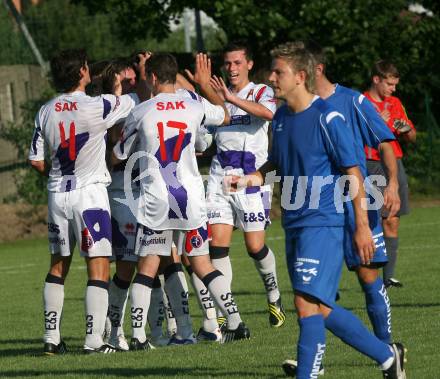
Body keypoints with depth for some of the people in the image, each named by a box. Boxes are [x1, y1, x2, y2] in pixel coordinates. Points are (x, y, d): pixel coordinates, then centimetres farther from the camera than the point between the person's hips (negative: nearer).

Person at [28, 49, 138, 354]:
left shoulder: (46, 112, 2)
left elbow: (36, 160, 6)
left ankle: (52, 338, 14)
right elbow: (137, 101, 1)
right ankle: (94, 340, -8)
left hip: (58, 194, 5)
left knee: (58, 266, 15)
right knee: (99, 268, -2)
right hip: (90, 193, -5)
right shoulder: (99, 107, -14)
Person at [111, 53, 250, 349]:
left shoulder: (141, 113, -3)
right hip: (191, 196, 2)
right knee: (202, 263, 10)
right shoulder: (195, 107, 2)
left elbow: (118, 157, 9)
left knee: (147, 267, 4)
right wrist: (206, 85, 43)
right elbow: (224, 115, 27)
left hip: (155, 200, -2)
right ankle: (235, 322, 6)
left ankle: (138, 333, -3)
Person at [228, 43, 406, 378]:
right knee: (321, 309, 12)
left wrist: (362, 226, -13)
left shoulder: (327, 118, -13)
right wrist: (253, 178, 3)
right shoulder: (281, 117, 10)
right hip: (293, 225, 8)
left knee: (307, 303, -15)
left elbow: (353, 172, -11)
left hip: (322, 223, -8)